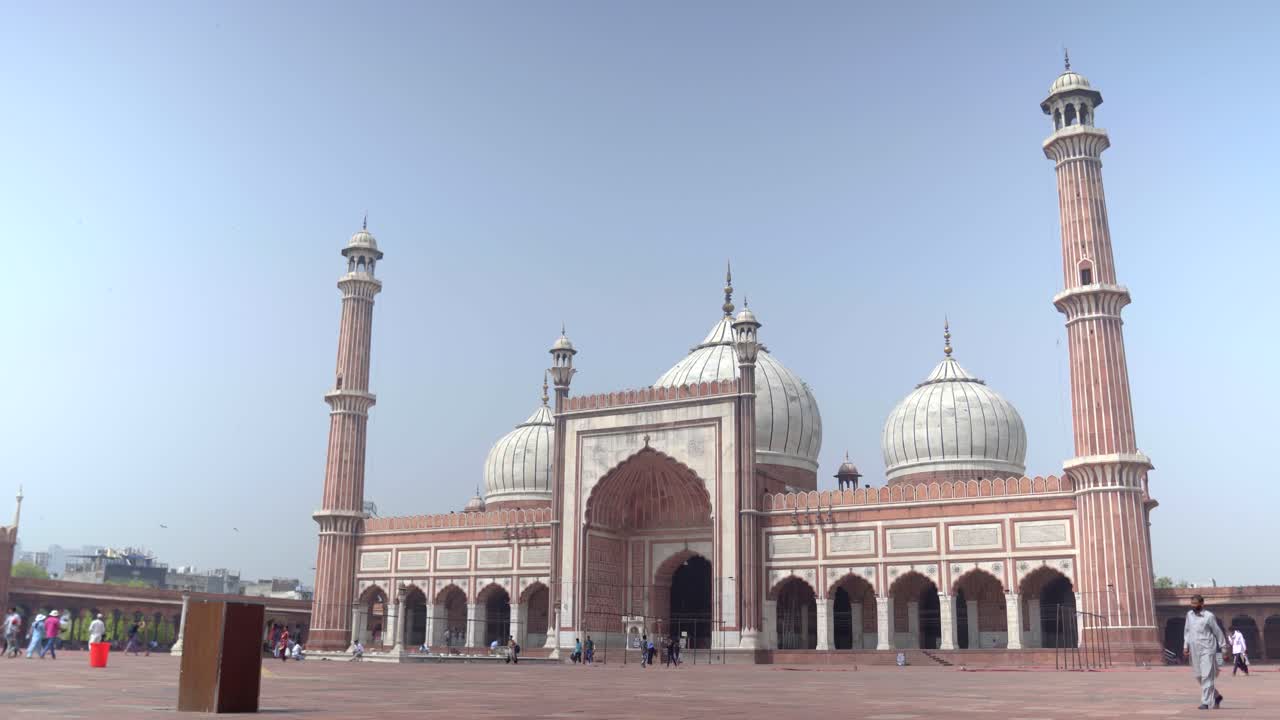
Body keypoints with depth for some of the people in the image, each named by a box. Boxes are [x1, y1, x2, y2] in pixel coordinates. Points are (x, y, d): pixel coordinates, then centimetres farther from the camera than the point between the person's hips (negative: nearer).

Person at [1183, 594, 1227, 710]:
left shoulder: (1209, 616, -7)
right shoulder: (1189, 614, 9)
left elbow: (1218, 632, -2)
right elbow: (1187, 631, 16)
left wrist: (1224, 649, -1)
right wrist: (1185, 646, 9)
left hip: (1207, 650, -6)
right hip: (1194, 651, 6)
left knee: (1206, 677, -9)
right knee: (1199, 677, 12)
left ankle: (1205, 703, -8)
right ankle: (1217, 696, 31)